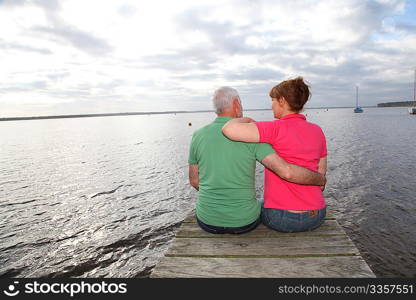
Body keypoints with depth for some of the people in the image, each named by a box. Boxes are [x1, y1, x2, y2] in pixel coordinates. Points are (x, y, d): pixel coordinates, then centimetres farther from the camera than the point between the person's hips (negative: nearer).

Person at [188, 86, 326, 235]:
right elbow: (287, 172, -21)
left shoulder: (198, 135, -4)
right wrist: (320, 179, -2)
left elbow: (194, 181, 5)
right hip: (243, 222, -1)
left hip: (207, 220, 2)